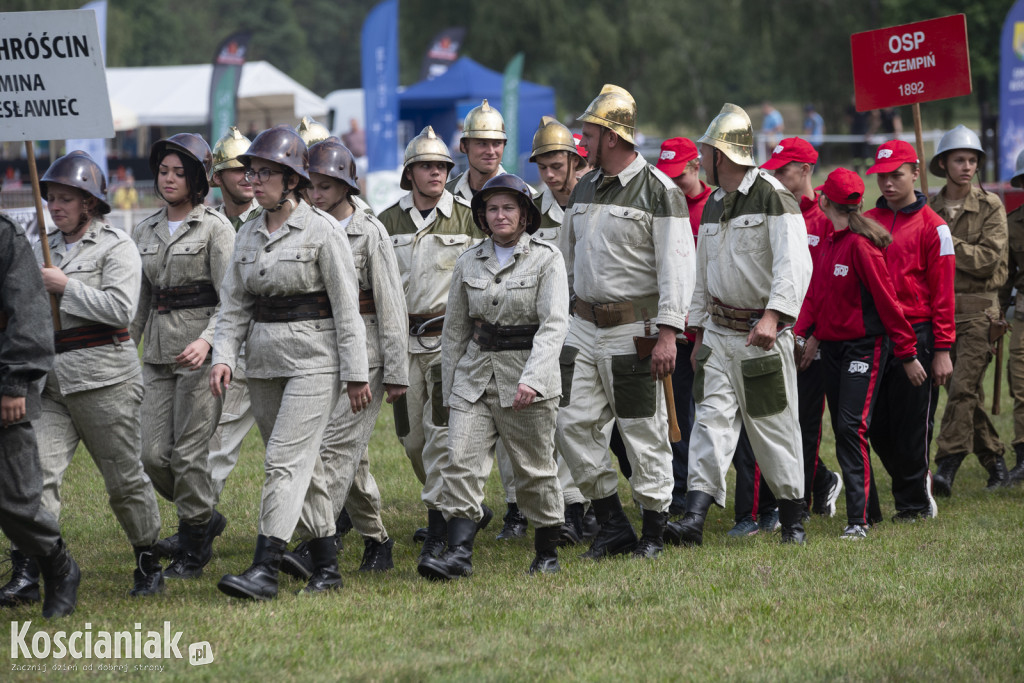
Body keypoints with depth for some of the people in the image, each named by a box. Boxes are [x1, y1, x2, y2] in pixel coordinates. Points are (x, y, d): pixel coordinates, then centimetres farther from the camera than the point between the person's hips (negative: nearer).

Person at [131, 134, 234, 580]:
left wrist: (206, 341, -26)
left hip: (202, 348, -6)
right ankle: (205, 519, 26)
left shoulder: (214, 228, -5)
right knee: (154, 454, 1)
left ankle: (193, 550, 7)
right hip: (159, 350, 6)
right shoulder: (146, 232, 13)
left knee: (188, 452, -6)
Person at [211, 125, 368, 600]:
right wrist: (224, 356, -6)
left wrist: (355, 374, -10)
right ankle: (327, 567, 19)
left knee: (286, 460, -14)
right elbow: (235, 306, 10)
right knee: (303, 465, 11)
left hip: (313, 359, -7)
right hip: (264, 360, 7)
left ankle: (265, 570, -20)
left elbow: (347, 307, -8)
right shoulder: (248, 235, 10)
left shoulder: (321, 230, -8)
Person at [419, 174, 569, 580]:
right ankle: (458, 553, -15)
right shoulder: (469, 263, 9)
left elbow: (554, 323, -14)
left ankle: (547, 553, 21)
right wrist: (449, 389, 12)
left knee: (535, 470, 5)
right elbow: (455, 329, 15)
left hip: (528, 375, -4)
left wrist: (532, 378, -26)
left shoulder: (546, 259, -4)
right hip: (475, 375, 4)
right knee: (460, 461, -11)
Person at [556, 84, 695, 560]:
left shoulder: (658, 192, -9)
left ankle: (653, 530, 11)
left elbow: (676, 266, -13)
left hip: (633, 329, -7)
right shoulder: (583, 190, 13)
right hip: (583, 325, 7)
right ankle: (612, 525, 9)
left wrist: (667, 333, -20)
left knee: (643, 431, -1)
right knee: (572, 423, 0)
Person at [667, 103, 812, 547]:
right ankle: (694, 518, -17)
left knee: (774, 426, 3)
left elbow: (795, 265, -22)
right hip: (718, 332, 6)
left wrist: (773, 315, -34)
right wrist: (699, 332, 21)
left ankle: (793, 519, 18)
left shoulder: (773, 197, -12)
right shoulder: (713, 206, 14)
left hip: (762, 334, -6)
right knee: (712, 418, -7)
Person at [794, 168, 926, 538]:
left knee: (852, 427, -15)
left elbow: (886, 299, -14)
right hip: (831, 347, 9)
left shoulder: (861, 245, -15)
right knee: (842, 431, 8)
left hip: (863, 347, -9)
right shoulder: (829, 244, 11)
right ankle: (861, 506, 14)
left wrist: (907, 353, -12)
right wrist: (803, 334, 0)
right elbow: (816, 294, 15)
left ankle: (858, 519, -16)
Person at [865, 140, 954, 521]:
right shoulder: (867, 222, 11)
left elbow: (942, 292, -4)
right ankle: (917, 488, 24)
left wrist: (942, 350, -7)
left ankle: (913, 504, 15)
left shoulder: (931, 226, -2)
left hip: (916, 336, -4)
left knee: (912, 425, 0)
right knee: (879, 427, 5)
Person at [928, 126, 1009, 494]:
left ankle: (946, 468, -20)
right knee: (968, 394, 9)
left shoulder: (990, 207, -1)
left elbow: (988, 259, -11)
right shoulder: (928, 208, 10)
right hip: (940, 309, 4)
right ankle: (994, 461, 21)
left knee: (963, 389, -15)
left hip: (978, 312, -4)